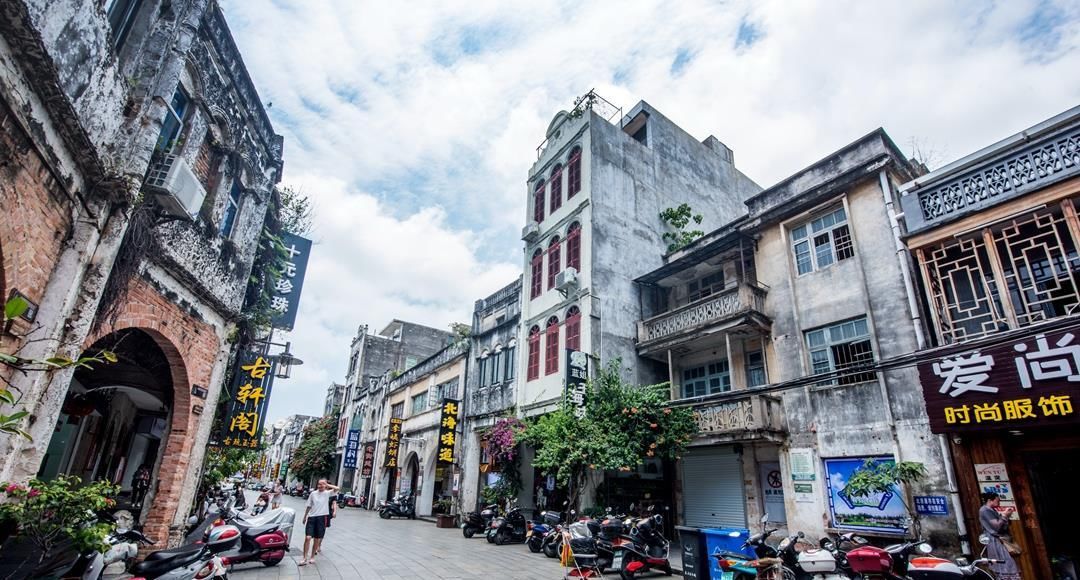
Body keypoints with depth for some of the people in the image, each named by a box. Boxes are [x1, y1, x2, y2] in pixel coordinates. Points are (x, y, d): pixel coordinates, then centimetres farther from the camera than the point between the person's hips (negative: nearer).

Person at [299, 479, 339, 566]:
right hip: (311, 517, 1)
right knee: (308, 537, -9)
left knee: (317, 539, 8)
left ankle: (312, 557, 24)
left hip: (322, 517, -1)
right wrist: (304, 517, 15)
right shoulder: (313, 493, 4)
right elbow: (309, 506, 12)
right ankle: (304, 558, 2)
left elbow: (337, 488, -20)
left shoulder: (327, 493, -2)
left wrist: (327, 485, -14)